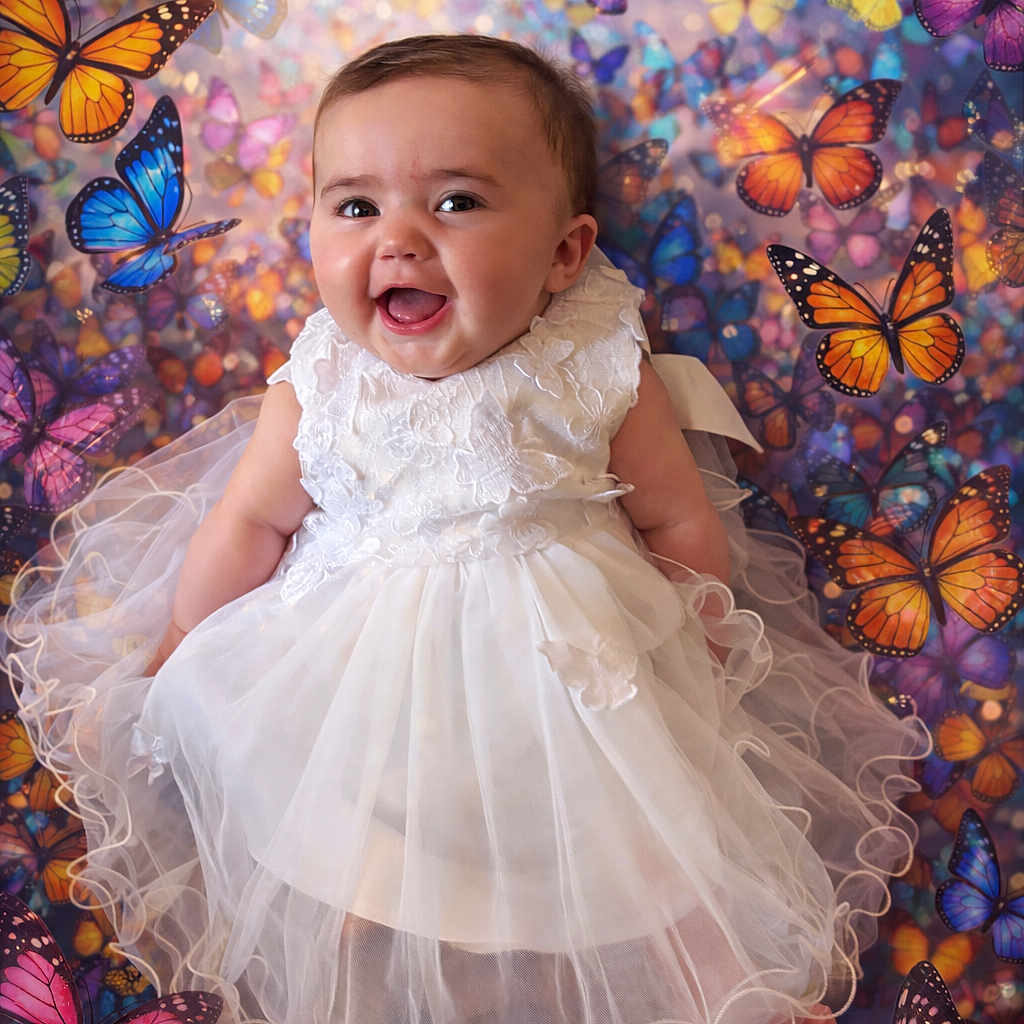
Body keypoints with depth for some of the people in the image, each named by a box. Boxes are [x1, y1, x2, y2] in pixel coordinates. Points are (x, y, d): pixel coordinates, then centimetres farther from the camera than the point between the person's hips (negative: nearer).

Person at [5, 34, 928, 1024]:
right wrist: (174, 659, 9)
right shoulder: (320, 387, -13)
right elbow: (248, 525, -1)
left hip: (568, 674, 0)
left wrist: (706, 670, 3)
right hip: (356, 669, 1)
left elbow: (678, 523, -3)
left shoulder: (599, 377, -15)